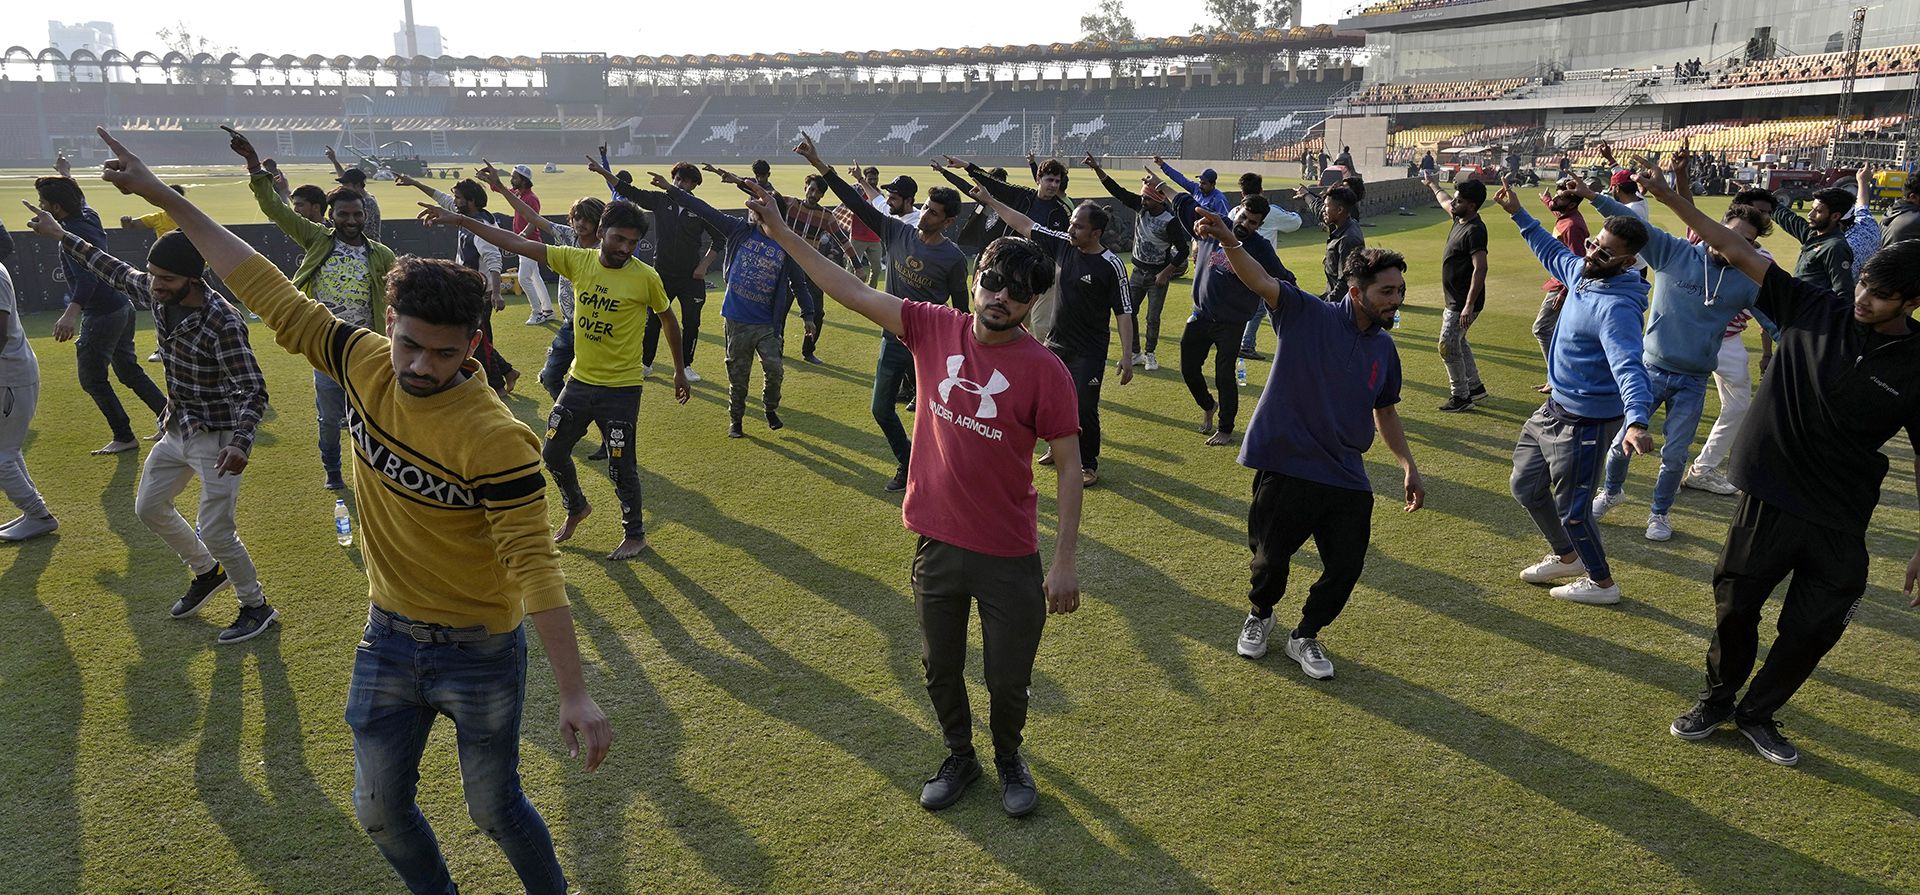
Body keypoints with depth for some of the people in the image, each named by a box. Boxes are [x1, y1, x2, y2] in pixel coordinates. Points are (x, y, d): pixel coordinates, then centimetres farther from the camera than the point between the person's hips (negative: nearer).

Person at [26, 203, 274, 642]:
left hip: (217, 437, -9)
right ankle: (208, 573, 41)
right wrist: (61, 236, 24)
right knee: (149, 507, 22)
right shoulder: (155, 292, -5)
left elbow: (252, 390, -30)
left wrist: (241, 442, -45)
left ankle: (257, 606, 13)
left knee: (214, 531, -9)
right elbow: (115, 271, 17)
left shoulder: (222, 322, -28)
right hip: (177, 429, 9)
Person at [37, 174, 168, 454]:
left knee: (92, 378, 1)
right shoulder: (88, 216, 4)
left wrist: (71, 313, -49)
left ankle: (124, 437, 5)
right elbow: (80, 199, 31)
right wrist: (64, 175, 48)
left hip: (102, 314, -10)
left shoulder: (72, 234, -21)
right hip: (122, 306, 10)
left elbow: (87, 277, -37)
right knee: (129, 370, 18)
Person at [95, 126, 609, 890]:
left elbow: (534, 567, -29)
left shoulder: (497, 441, -28)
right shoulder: (368, 363, -11)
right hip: (389, 635, 6)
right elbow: (274, 297, -1)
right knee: (380, 810, 17)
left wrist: (575, 695, -29)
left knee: (495, 810, 11)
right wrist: (167, 199, 2)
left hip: (479, 651, -6)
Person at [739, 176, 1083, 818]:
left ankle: (1009, 758, 43)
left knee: (1009, 678, 12)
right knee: (941, 668, 19)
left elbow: (1069, 468, -11)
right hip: (937, 541, 3)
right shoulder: (934, 328, -6)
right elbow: (852, 292, -3)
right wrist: (780, 232, -6)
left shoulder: (1046, 372, -15)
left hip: (1009, 555, -3)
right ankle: (959, 758, 45)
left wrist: (1064, 562, -12)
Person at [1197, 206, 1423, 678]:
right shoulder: (1308, 315, -9)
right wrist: (1229, 243, -45)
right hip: (1287, 470, -5)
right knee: (1271, 559, 8)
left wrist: (1409, 466, 18)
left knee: (1346, 569, 5)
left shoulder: (1384, 350, 9)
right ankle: (1260, 616, 42)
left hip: (1347, 480, 5)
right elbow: (1261, 280, -26)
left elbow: (1385, 412, 22)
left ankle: (1306, 636, 32)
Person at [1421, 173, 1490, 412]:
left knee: (1448, 346, -6)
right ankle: (1475, 387, 32)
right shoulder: (1460, 219, 5)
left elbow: (1480, 269, -29)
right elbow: (1444, 201, 29)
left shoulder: (1474, 231, -23)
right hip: (1455, 300, 10)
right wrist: (1432, 185, 46)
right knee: (1457, 342, 20)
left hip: (1464, 302, -10)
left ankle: (1461, 396, 5)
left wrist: (1469, 306, -33)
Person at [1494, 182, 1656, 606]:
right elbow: (1551, 252, 23)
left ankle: (1602, 583, 27)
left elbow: (1628, 367, -42)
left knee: (1572, 508, 3)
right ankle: (1567, 557, 43)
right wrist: (1519, 215, 24)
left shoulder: (1616, 308, -29)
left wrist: (1637, 421, -58)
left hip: (1585, 423, -10)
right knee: (1526, 486, 21)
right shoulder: (1581, 272, -1)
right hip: (1555, 408, 10)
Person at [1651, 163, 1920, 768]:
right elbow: (1737, 252, -5)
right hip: (1768, 501, 0)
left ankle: (1759, 713, 31)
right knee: (1735, 609, 10)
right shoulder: (1815, 310, -5)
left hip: (1840, 525, 0)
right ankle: (1718, 700, 33)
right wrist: (1672, 201, -11)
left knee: (1813, 630, 9)